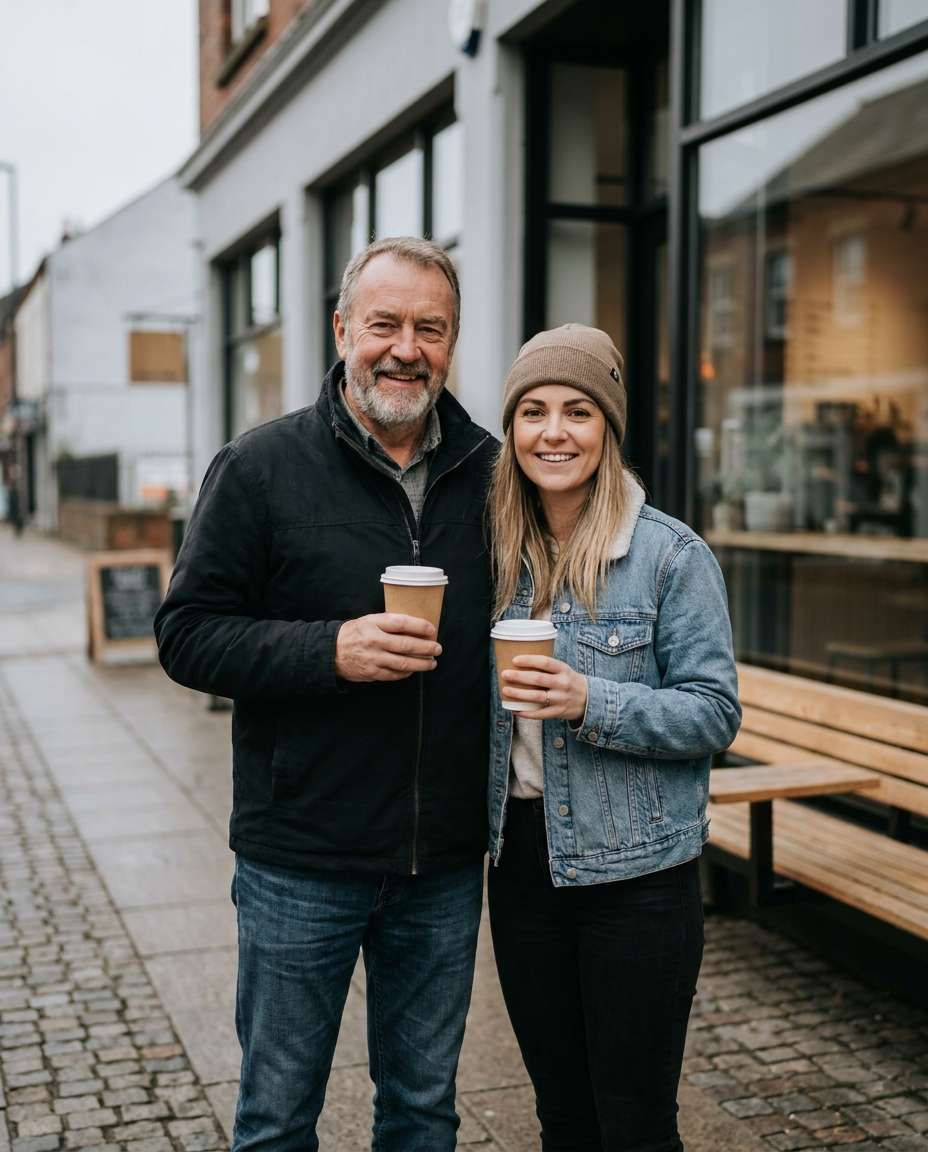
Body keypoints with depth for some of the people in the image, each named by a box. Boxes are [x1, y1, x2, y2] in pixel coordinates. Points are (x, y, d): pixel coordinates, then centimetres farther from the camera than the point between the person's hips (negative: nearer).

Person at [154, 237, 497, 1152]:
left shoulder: (489, 473, 4)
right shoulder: (259, 469, -6)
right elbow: (186, 634, -8)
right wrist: (331, 651, -24)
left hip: (444, 865, 3)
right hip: (301, 864, -3)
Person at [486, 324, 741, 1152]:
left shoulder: (671, 555, -10)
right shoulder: (499, 554, 5)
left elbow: (715, 711, -13)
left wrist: (591, 703, -24)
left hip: (636, 874, -5)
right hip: (522, 862, 5)